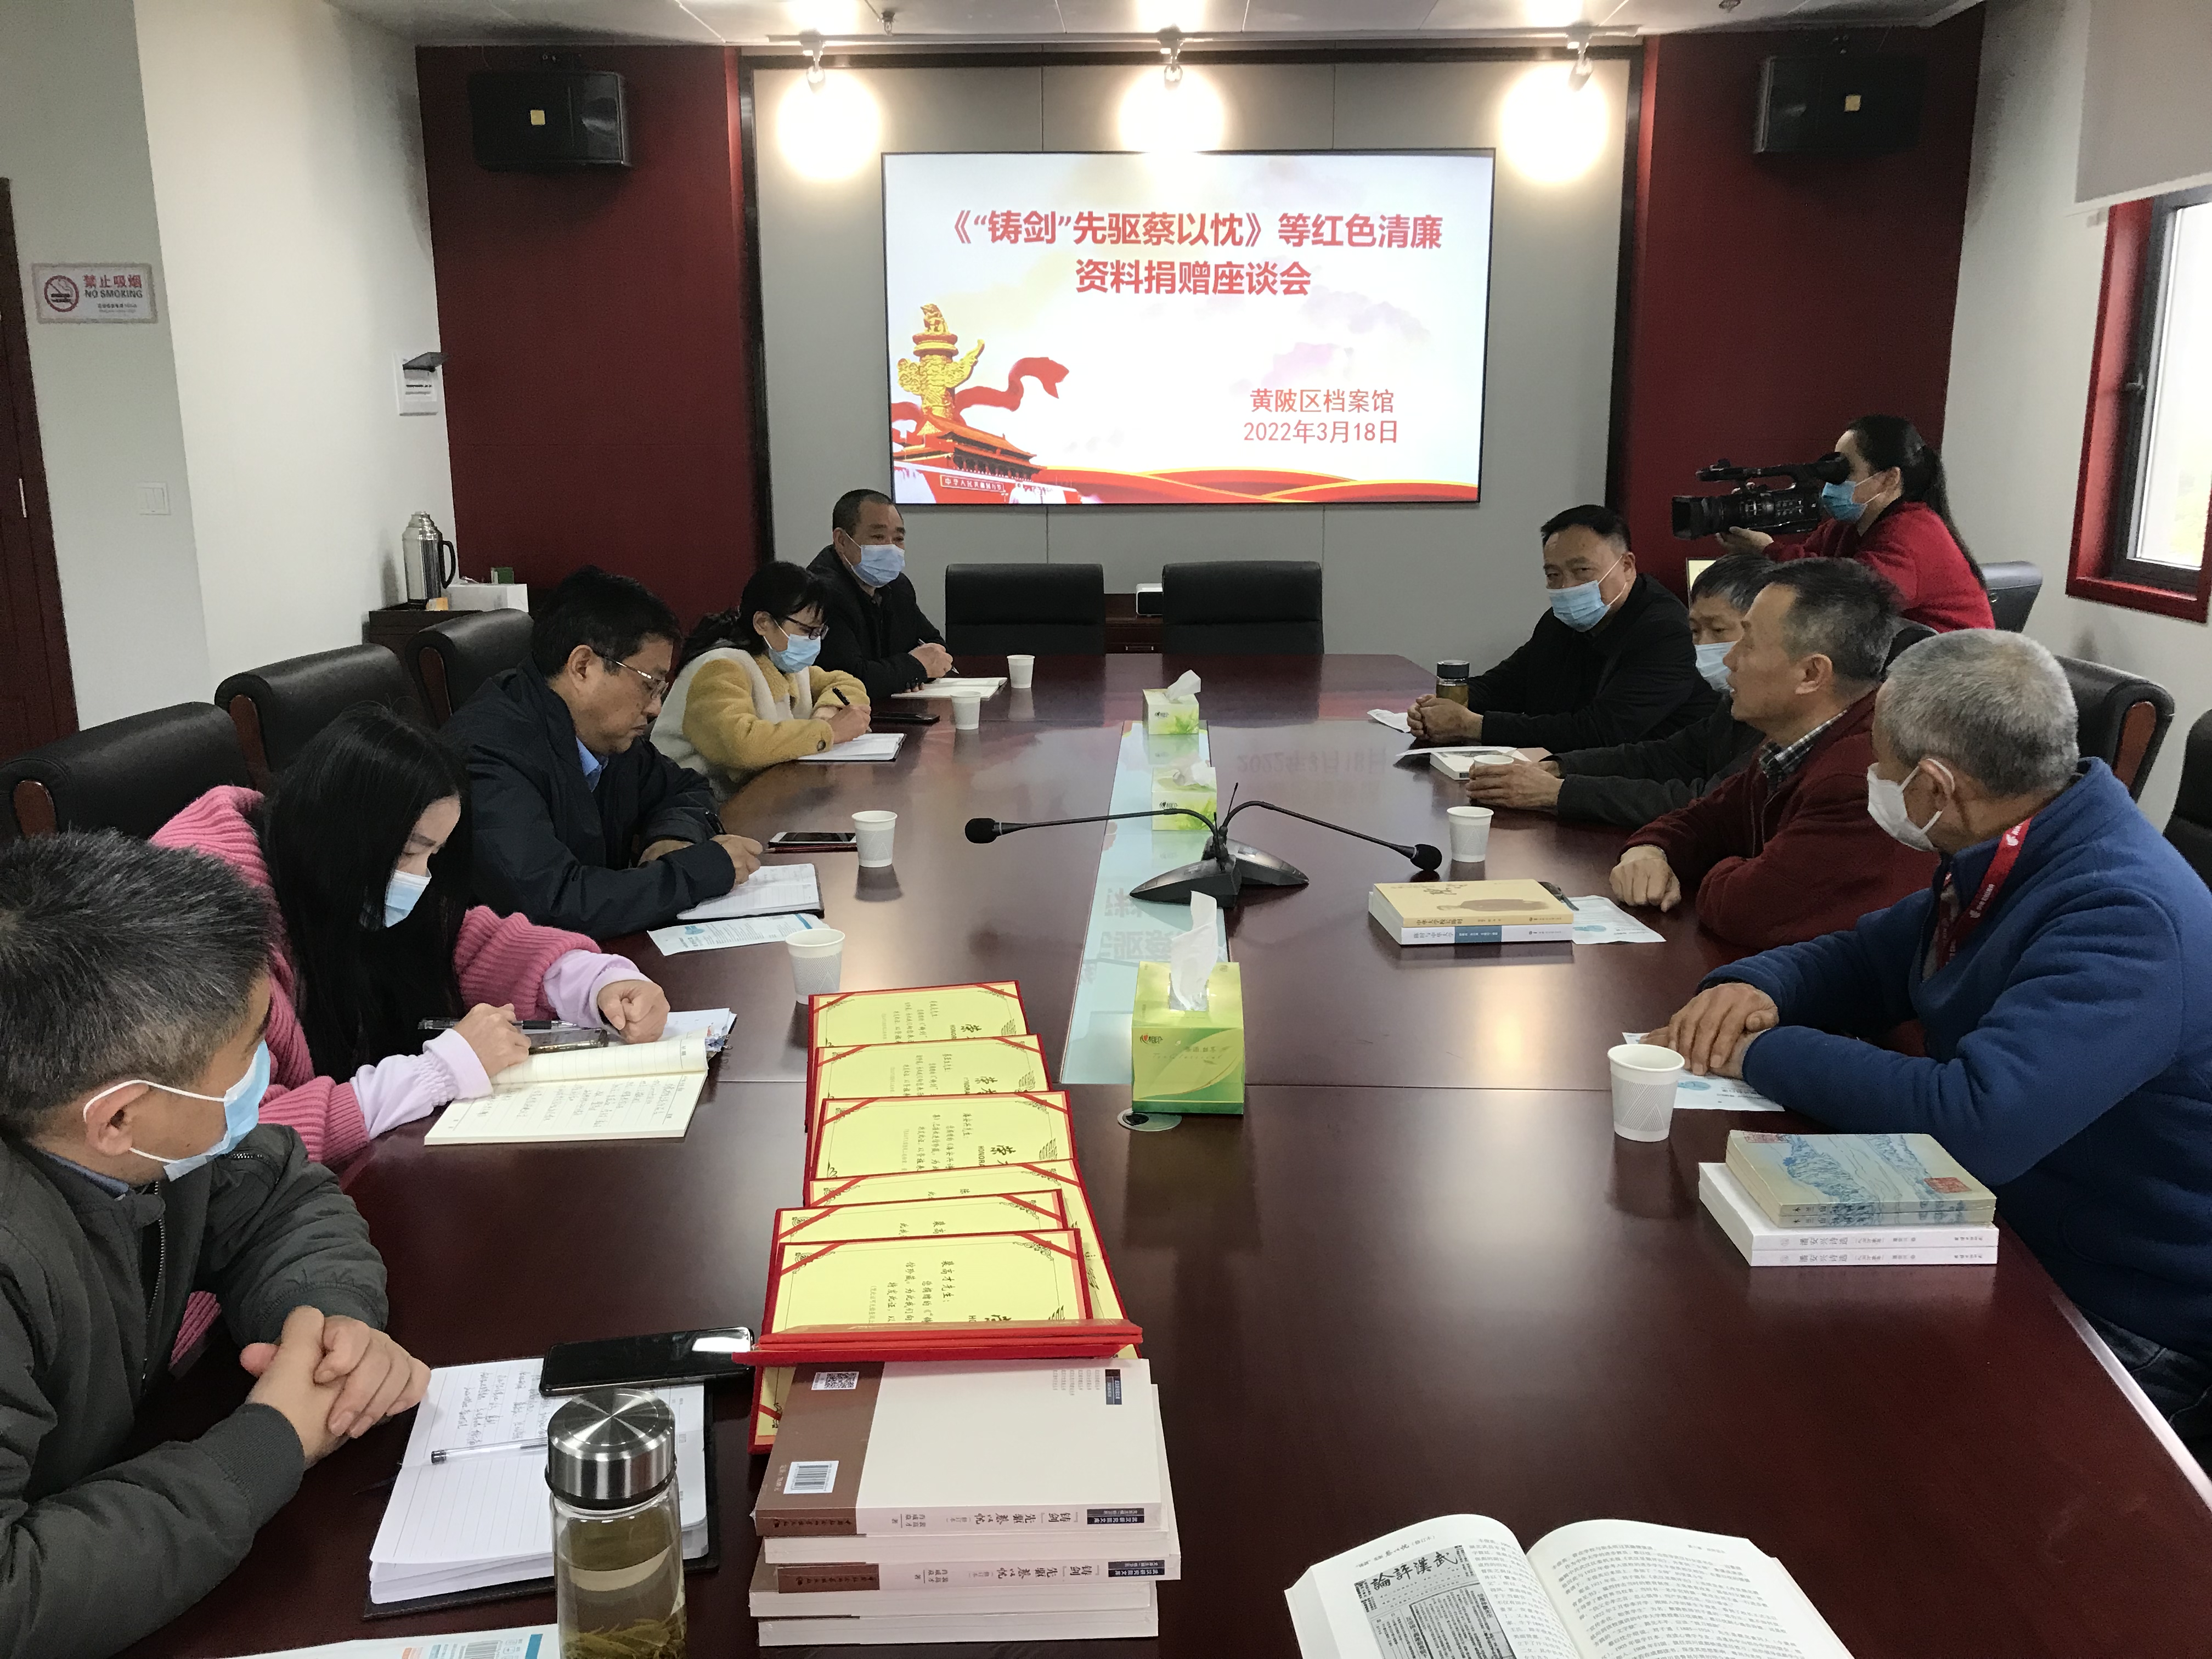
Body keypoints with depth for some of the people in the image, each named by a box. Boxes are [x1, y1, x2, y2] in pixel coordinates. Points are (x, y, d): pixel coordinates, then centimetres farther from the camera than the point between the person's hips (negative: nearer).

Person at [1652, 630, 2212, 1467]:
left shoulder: (2125, 919, -28)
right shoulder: (2004, 862, 1)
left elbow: (1975, 1122, -39)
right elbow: (1863, 959, 14)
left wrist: (1765, 1051, -24)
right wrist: (1753, 987, -9)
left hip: (2125, 1333, -8)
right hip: (2009, 1243, 8)